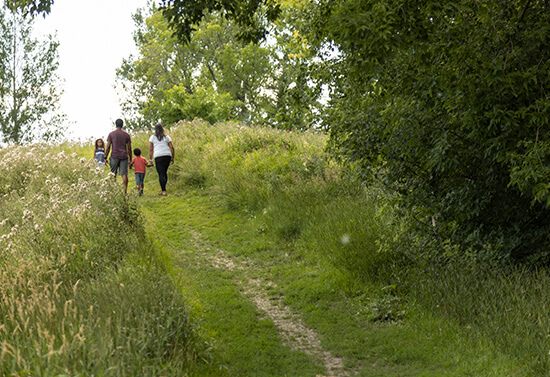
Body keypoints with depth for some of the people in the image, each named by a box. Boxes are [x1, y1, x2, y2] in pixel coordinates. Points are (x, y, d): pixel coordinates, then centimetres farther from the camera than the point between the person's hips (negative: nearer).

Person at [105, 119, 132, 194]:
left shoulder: (111, 134, 4)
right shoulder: (127, 135, 8)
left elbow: (108, 147, -2)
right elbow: (129, 148, 6)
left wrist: (105, 157, 2)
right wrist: (130, 159, 11)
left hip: (114, 156, -1)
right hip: (124, 156, 1)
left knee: (113, 174, 7)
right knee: (124, 174, -3)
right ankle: (125, 191, -10)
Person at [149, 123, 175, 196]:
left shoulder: (152, 137, 8)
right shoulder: (167, 137, 13)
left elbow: (150, 149, 2)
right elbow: (172, 148, 6)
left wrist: (150, 160, 4)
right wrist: (172, 158, 12)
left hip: (158, 156, -3)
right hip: (167, 155, 3)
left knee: (161, 174, -4)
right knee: (164, 172, 17)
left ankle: (164, 191, -15)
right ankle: (163, 189, 19)